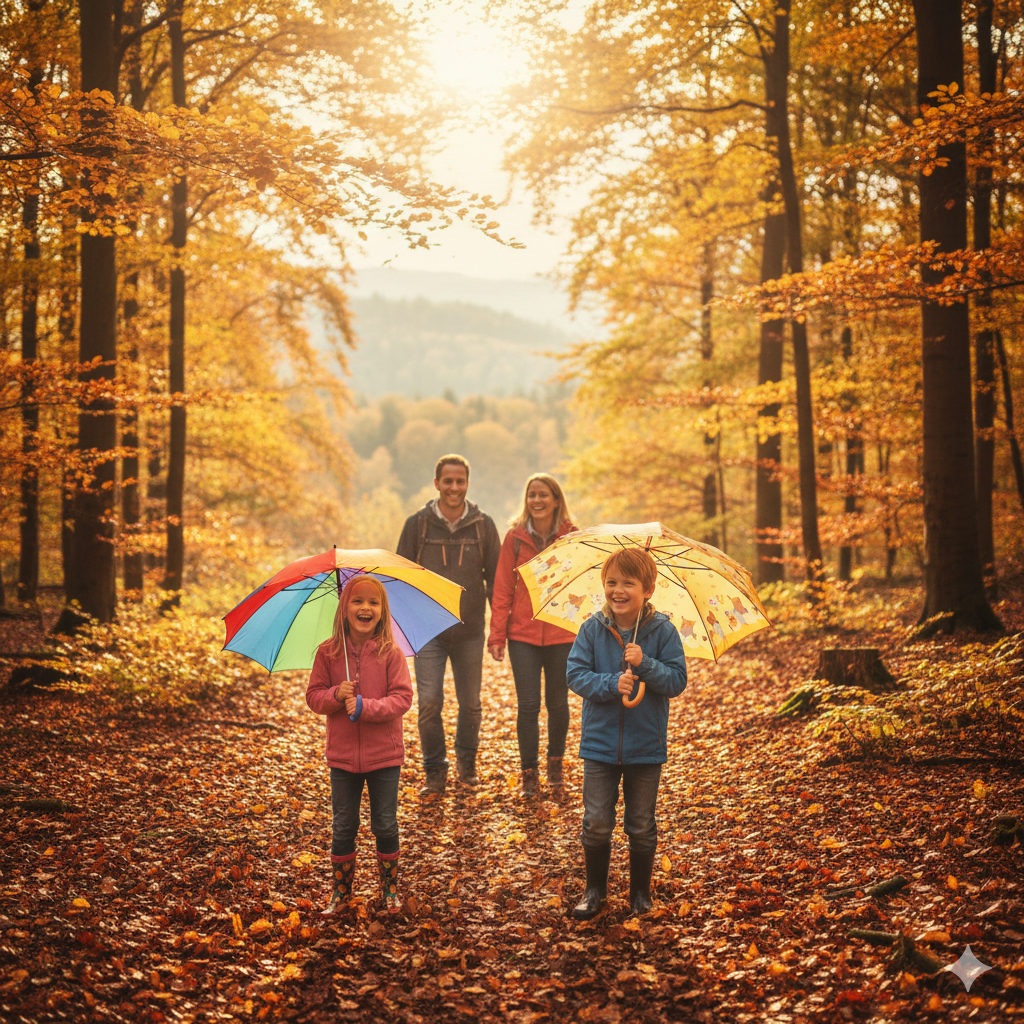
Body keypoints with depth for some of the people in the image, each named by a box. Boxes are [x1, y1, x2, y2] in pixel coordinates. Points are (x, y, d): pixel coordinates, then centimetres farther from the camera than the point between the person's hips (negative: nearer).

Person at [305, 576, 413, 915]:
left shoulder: (391, 653, -9)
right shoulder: (328, 652, -4)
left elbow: (402, 698, -12)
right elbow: (313, 696, 0)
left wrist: (365, 706, -23)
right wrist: (336, 695, -20)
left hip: (384, 756, -1)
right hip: (342, 755, 1)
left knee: (385, 826, 9)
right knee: (343, 828, 11)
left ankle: (390, 888, 26)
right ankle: (341, 890, 26)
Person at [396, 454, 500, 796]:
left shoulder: (483, 525, 3)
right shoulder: (418, 524, 0)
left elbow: (495, 578, 8)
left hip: (470, 630, 1)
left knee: (470, 703, 8)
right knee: (429, 701, -8)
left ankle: (466, 762, 30)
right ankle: (435, 771, 7)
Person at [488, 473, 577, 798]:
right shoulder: (515, 537, 0)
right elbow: (502, 590, 1)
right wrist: (496, 636, -4)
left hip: (562, 634, 0)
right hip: (523, 634, 0)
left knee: (558, 704, 9)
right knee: (528, 706, -2)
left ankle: (555, 764, 30)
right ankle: (529, 773, 13)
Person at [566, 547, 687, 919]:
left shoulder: (663, 631, -7)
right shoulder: (593, 629, -4)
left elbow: (677, 681, -9)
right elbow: (576, 675, -6)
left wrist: (645, 664, -24)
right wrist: (612, 684, -21)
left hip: (646, 745, -1)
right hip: (600, 743, 1)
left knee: (641, 826, 10)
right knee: (596, 824, 4)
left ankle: (640, 892, 27)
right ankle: (595, 889, 23)